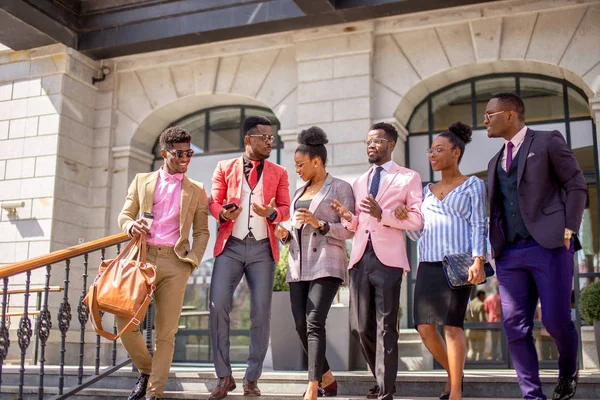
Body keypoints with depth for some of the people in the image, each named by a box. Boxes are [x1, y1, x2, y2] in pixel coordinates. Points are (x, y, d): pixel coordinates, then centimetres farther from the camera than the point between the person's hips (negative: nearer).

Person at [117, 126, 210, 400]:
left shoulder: (196, 190, 11)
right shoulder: (142, 181, 13)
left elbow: (201, 231, 10)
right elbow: (124, 214, 14)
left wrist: (193, 260, -4)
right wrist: (131, 226, -9)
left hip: (175, 263, -1)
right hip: (143, 257, 1)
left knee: (166, 332, -2)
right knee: (124, 319, -7)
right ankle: (145, 370, 18)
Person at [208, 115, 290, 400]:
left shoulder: (279, 172, 12)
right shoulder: (224, 168, 10)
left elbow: (285, 208, 6)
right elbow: (214, 202, 7)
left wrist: (272, 213, -17)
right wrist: (223, 213, -16)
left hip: (262, 248, 1)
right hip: (230, 246, 0)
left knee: (261, 312, -1)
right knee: (218, 306, -10)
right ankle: (224, 376, 2)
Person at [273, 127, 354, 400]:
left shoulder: (340, 188, 0)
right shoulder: (299, 192, 21)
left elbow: (350, 230, -6)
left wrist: (320, 224, -19)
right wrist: (285, 235, 4)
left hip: (325, 264, -7)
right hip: (298, 266, 7)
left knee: (314, 323, -18)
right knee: (301, 326, 4)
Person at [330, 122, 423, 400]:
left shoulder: (408, 178, 4)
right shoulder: (360, 182, 21)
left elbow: (417, 220, -6)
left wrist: (382, 214, -18)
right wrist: (346, 216, 0)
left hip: (387, 259, -5)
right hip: (360, 258, 6)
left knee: (386, 328, -4)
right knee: (360, 327, 7)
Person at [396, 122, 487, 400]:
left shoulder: (473, 185, 8)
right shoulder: (427, 190, 20)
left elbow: (478, 225, -1)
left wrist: (479, 259, -15)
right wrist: (404, 218, -2)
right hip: (428, 264, 5)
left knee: (452, 324, -11)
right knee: (425, 327, -1)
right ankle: (453, 372, 22)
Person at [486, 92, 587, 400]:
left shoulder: (548, 141, 4)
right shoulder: (495, 161, 22)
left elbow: (576, 185, 0)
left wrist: (569, 229, -9)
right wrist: (491, 245, 6)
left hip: (549, 246, -5)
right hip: (509, 253, 6)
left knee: (555, 319, -6)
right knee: (516, 327, -2)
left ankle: (568, 372, 26)